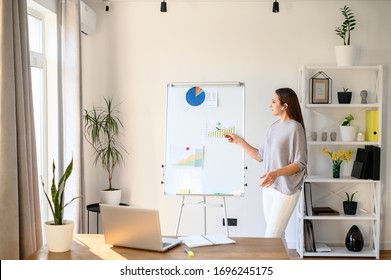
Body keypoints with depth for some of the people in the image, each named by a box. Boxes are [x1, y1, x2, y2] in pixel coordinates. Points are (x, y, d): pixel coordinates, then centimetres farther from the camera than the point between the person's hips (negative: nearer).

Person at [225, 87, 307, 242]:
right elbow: (261, 156, 15)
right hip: (269, 187, 7)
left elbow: (300, 164, -14)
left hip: (286, 189, -7)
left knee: (271, 237, -8)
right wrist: (240, 141, 11)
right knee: (277, 235, 11)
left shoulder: (295, 128, -13)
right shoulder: (274, 127, 11)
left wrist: (276, 173, -27)